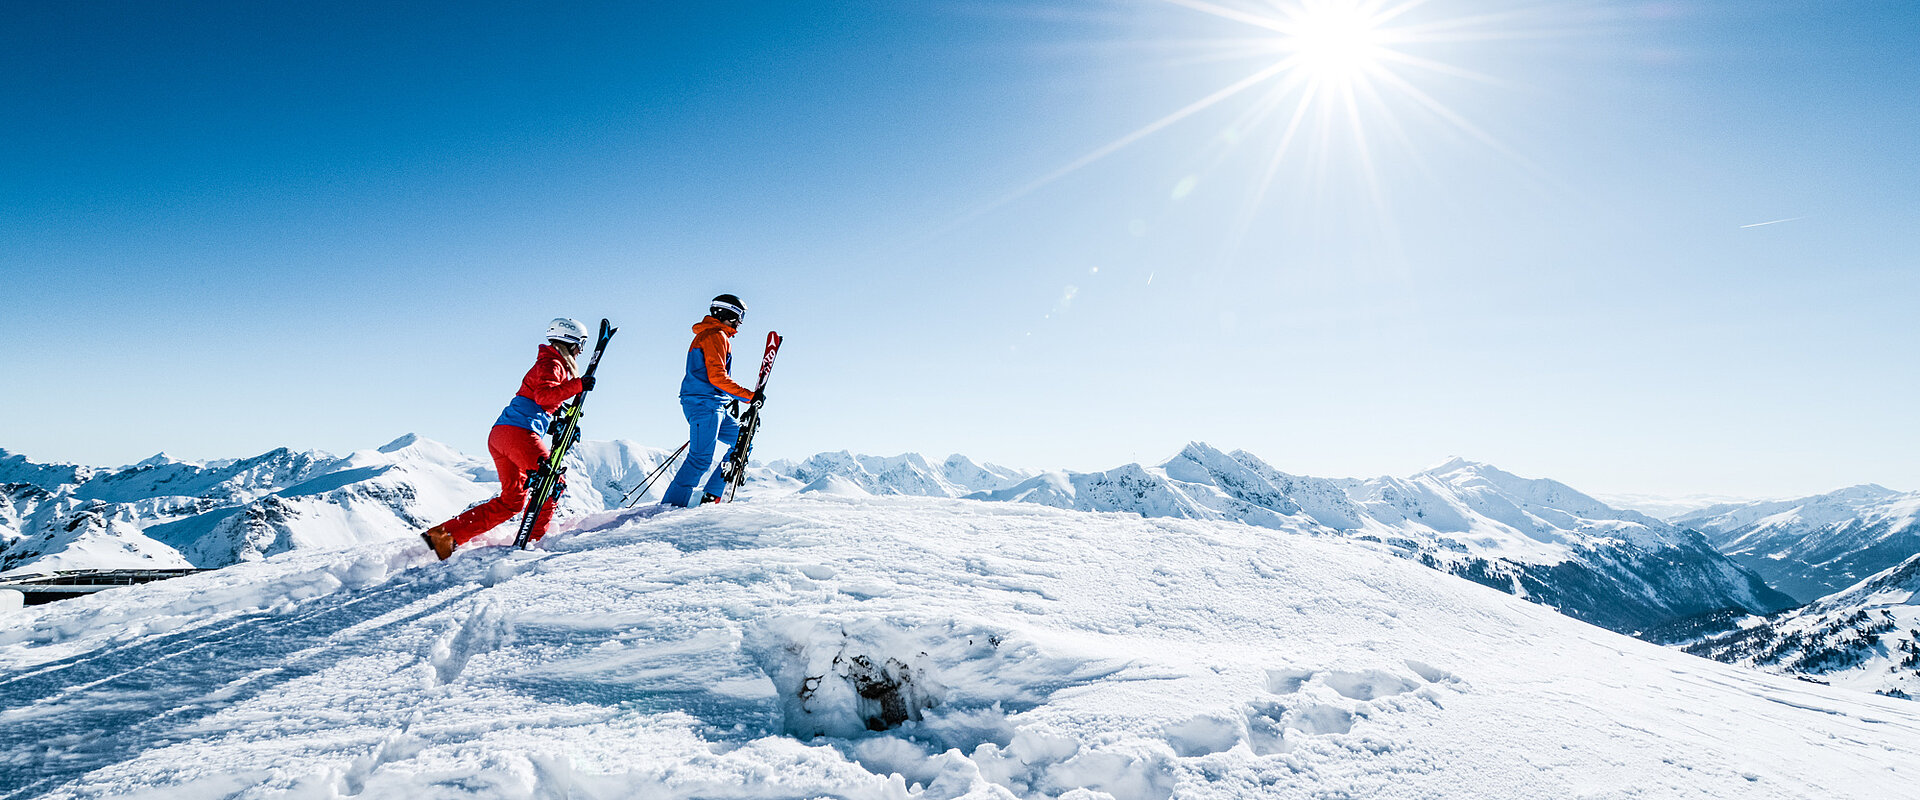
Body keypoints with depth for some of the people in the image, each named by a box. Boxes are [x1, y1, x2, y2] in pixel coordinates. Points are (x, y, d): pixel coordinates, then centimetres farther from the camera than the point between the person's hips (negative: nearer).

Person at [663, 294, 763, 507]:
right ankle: (672, 506, -14)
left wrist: (729, 400, 26)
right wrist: (749, 395, -17)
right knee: (701, 458, -14)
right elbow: (717, 377, -17)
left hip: (714, 407, 11)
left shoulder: (707, 335, 25)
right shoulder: (716, 336, -8)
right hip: (705, 404, -11)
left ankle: (711, 495, 9)